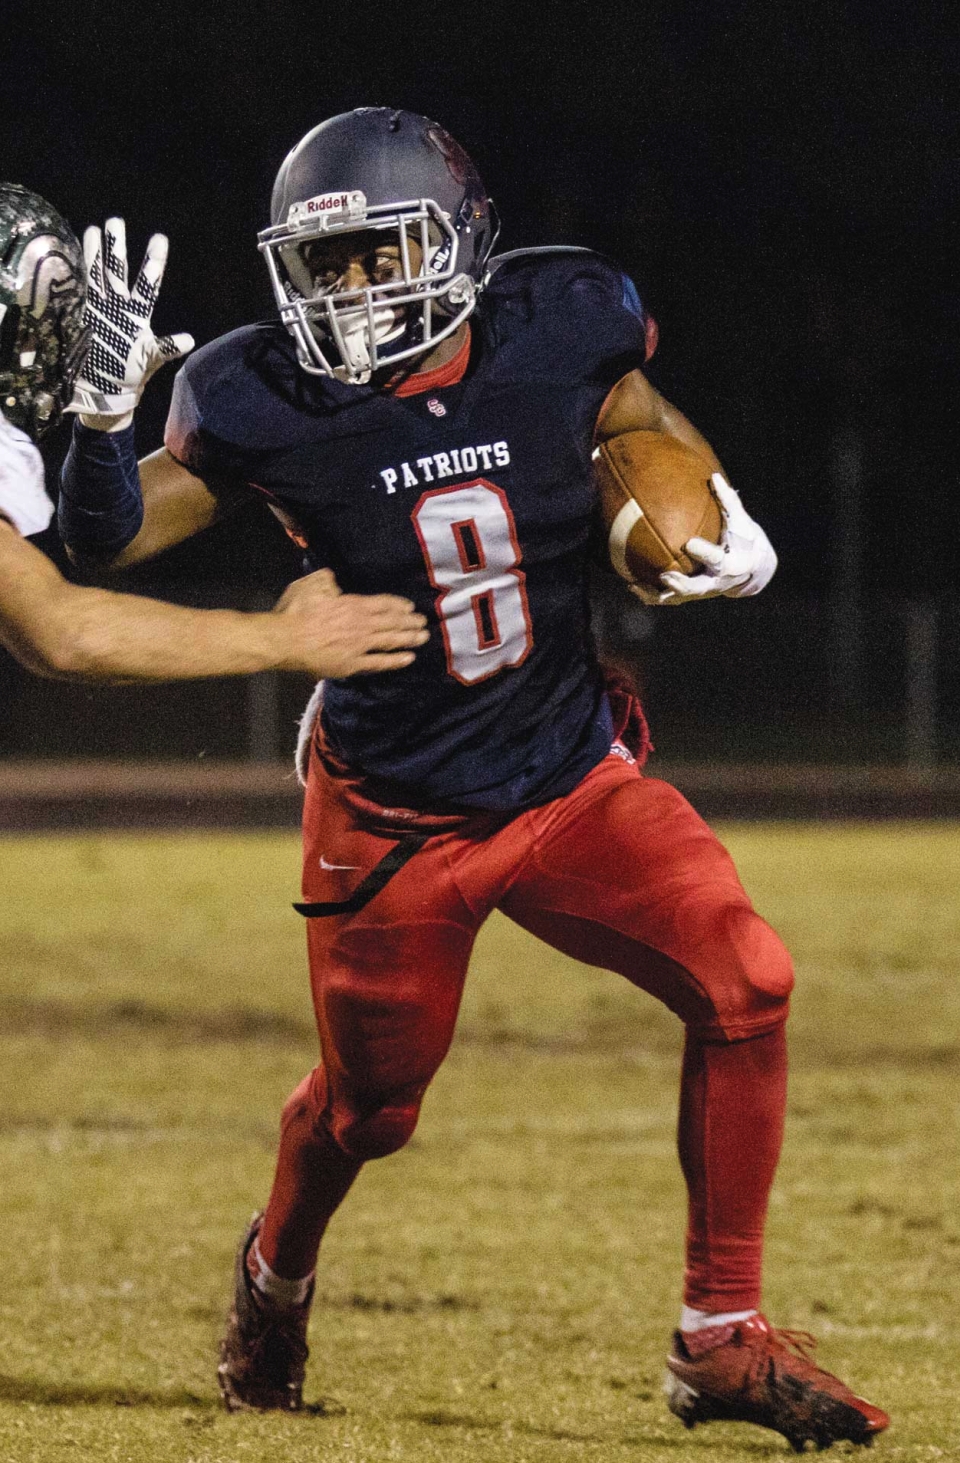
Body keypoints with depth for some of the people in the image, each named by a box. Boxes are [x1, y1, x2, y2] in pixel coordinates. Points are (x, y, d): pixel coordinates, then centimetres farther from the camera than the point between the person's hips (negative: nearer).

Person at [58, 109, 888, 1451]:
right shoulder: (268, 404, -16)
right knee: (368, 1106, 10)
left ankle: (722, 1341, -4)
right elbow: (109, 541, -8)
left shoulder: (557, 332, -11)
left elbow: (645, 425, 12)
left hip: (576, 776, 2)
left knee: (742, 988, -15)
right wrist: (102, 409, -27)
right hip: (393, 820, -2)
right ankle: (276, 1277, 46)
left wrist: (720, 518, -7)